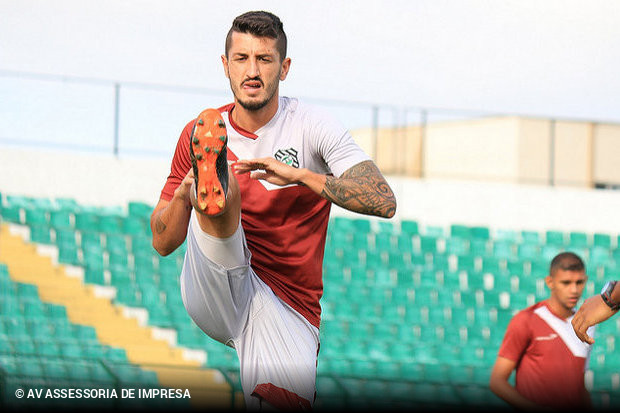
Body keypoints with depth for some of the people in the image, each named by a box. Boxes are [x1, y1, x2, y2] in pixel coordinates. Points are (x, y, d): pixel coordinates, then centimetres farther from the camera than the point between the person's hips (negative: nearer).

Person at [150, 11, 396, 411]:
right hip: (212, 297, 1)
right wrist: (182, 196, -11)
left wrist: (300, 175, -20)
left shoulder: (312, 125, 0)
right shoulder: (199, 134, 8)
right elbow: (163, 243, 11)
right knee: (220, 190, -27)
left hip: (286, 305, -1)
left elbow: (384, 202, -11)